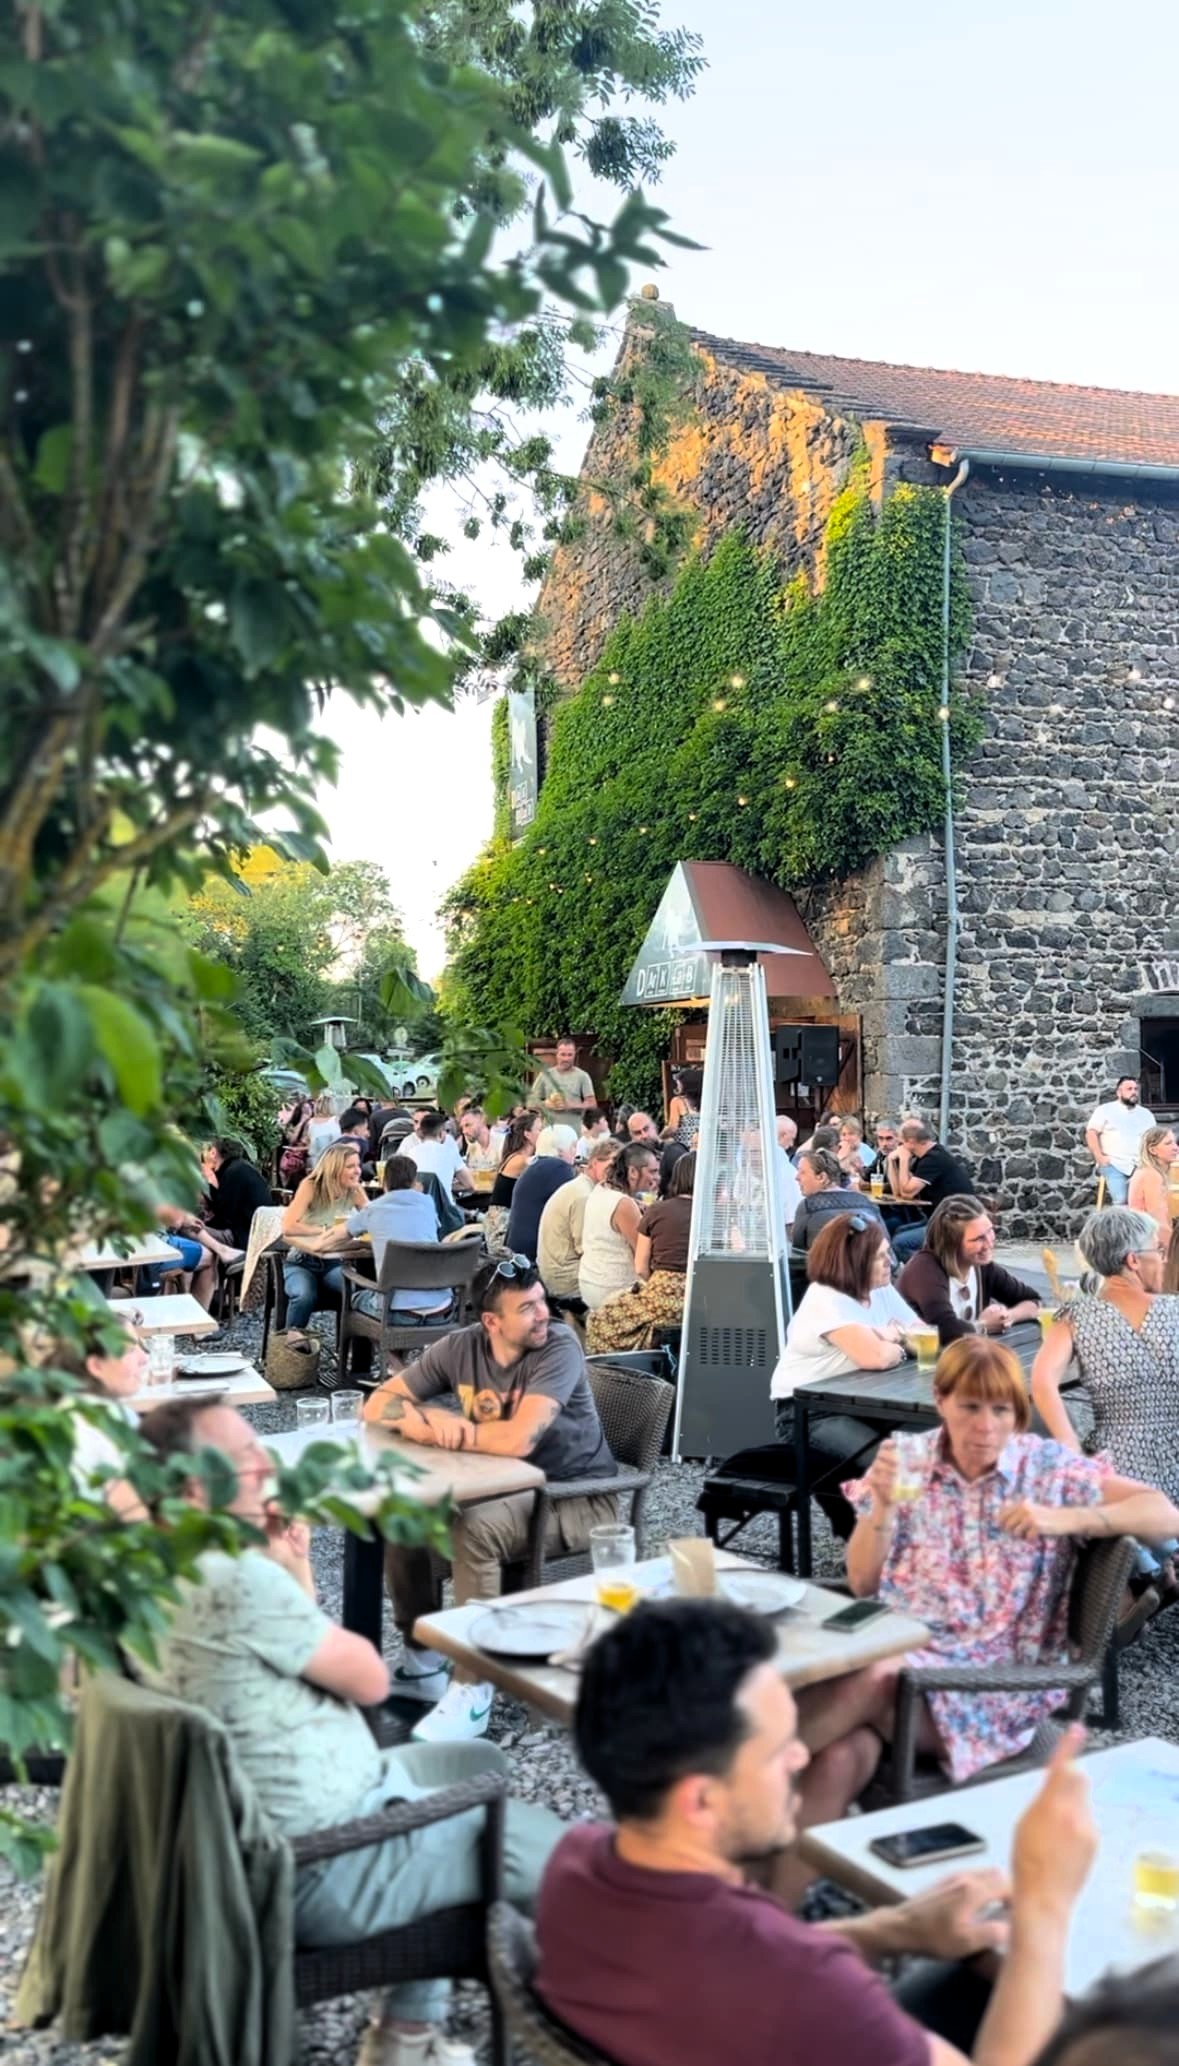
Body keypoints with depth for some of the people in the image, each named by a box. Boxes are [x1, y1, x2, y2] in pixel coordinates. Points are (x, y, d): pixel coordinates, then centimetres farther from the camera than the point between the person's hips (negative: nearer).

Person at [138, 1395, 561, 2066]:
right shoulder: (237, 1579, -28)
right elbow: (370, 1679, -17)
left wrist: (294, 1573, -2)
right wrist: (296, 1580, -5)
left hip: (259, 1836, 10)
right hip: (321, 1869, -10)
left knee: (482, 1763, 25)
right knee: (548, 1844, 2)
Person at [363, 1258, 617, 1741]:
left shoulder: (559, 1347, -22)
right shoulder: (461, 1347, -6)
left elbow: (518, 1439, -33)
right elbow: (378, 1404, 0)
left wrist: (444, 1427, -19)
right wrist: (427, 1422, -22)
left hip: (577, 1497, -6)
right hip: (507, 1487, 6)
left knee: (474, 1528, -31)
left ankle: (472, 1691, -20)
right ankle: (424, 1662, 6)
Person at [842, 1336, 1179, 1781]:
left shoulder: (1048, 1466, -1)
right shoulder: (907, 1461, 4)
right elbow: (862, 1585, 2)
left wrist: (1064, 1519, -21)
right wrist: (882, 1505, -15)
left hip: (996, 1675, -2)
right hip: (896, 1643, 2)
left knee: (875, 1679, -32)